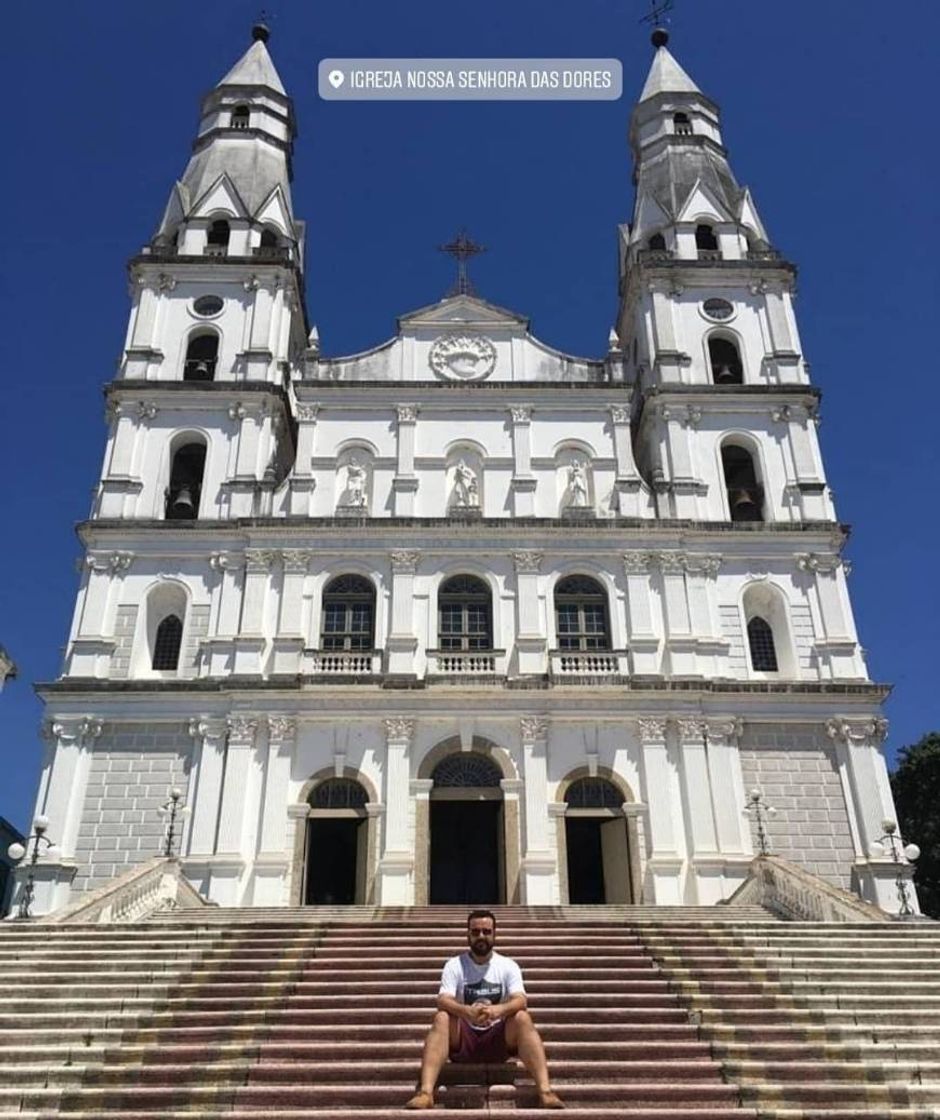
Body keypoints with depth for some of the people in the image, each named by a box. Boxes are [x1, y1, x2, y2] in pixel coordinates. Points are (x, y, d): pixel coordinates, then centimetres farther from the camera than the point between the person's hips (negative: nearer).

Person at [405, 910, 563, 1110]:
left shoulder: (508, 965, -1)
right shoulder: (454, 965, -3)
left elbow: (520, 1001, -17)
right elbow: (443, 1001, -19)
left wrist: (498, 1010, -40)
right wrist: (467, 1011, -41)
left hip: (498, 1038, 0)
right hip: (462, 1039, 0)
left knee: (522, 1018, -28)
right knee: (442, 1018, -30)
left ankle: (545, 1092, -36)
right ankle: (425, 1093, -41)